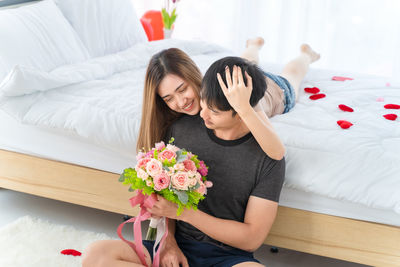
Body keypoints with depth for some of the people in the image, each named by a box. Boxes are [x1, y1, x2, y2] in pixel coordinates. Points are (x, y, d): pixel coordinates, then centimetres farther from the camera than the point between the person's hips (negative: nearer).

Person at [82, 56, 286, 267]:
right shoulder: (181, 129, 2)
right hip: (178, 249, 4)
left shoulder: (268, 158, -9)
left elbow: (252, 238, -9)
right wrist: (168, 241, -7)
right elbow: (162, 194, 11)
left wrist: (183, 212, -14)